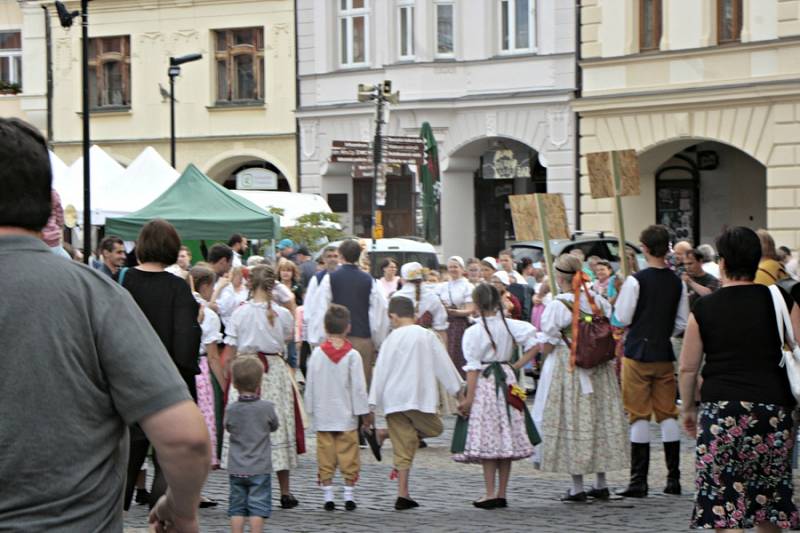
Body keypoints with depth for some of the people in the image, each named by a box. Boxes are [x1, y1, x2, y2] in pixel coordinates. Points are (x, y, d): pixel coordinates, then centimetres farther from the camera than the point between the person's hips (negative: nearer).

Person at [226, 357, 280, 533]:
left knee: (237, 507, 7)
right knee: (258, 507, 1)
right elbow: (274, 426, 7)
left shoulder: (231, 410, -5)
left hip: (236, 469, 2)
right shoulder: (267, 408, -10)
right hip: (259, 469, -2)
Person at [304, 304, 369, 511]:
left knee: (325, 457, 7)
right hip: (346, 416, -2)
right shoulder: (352, 355, -9)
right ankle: (349, 495, 8)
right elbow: (358, 387, -8)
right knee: (348, 456, 6)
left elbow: (310, 385, 2)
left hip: (323, 416, 2)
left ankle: (328, 496, 7)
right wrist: (363, 412, 0)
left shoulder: (317, 354, -3)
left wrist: (311, 409, 13)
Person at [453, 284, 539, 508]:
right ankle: (502, 494, 11)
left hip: (484, 383, -4)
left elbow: (473, 368, -10)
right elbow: (534, 343, -1)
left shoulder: (473, 332, -9)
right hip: (506, 381, 4)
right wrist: (518, 365, 6)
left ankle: (490, 494, -5)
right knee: (506, 438, 8)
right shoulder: (509, 326, 3)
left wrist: (469, 397, -8)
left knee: (486, 439, -2)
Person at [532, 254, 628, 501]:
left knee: (572, 421, 1)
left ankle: (577, 487, 1)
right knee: (601, 418, 12)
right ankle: (601, 484, 17)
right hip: (599, 370, 5)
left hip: (567, 369, -5)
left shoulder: (558, 306, -14)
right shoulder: (599, 301, 2)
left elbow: (547, 346, -12)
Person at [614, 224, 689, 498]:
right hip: (665, 354, 4)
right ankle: (673, 478, 10)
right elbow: (682, 323, 6)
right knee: (668, 414, 10)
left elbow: (623, 318, -9)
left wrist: (619, 296, 8)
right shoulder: (677, 282, 2)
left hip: (638, 353, -4)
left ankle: (639, 481, -1)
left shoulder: (636, 280, -13)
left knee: (639, 415, -1)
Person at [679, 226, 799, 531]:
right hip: (774, 408, 2)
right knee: (768, 505, 15)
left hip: (721, 410, -2)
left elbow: (688, 367, 6)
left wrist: (688, 408, 20)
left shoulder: (704, 308, 1)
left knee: (724, 506, -2)